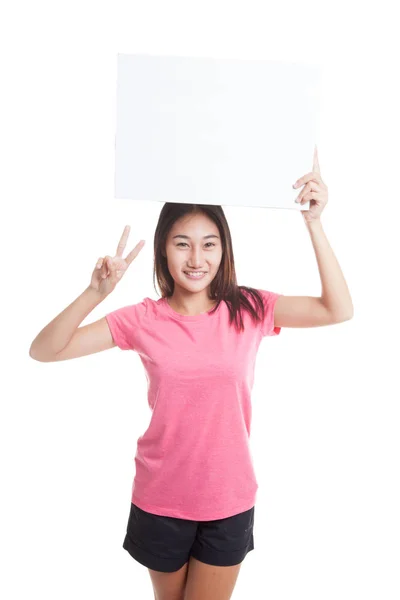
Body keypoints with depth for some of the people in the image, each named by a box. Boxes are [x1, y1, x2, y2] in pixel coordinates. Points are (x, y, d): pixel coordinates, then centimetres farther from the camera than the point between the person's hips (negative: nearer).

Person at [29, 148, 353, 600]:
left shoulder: (249, 309, -10)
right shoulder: (143, 319, -12)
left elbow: (338, 310, -17)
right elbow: (43, 350, -14)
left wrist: (313, 223, -24)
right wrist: (95, 293, -30)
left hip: (229, 499, 0)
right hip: (160, 499, 1)